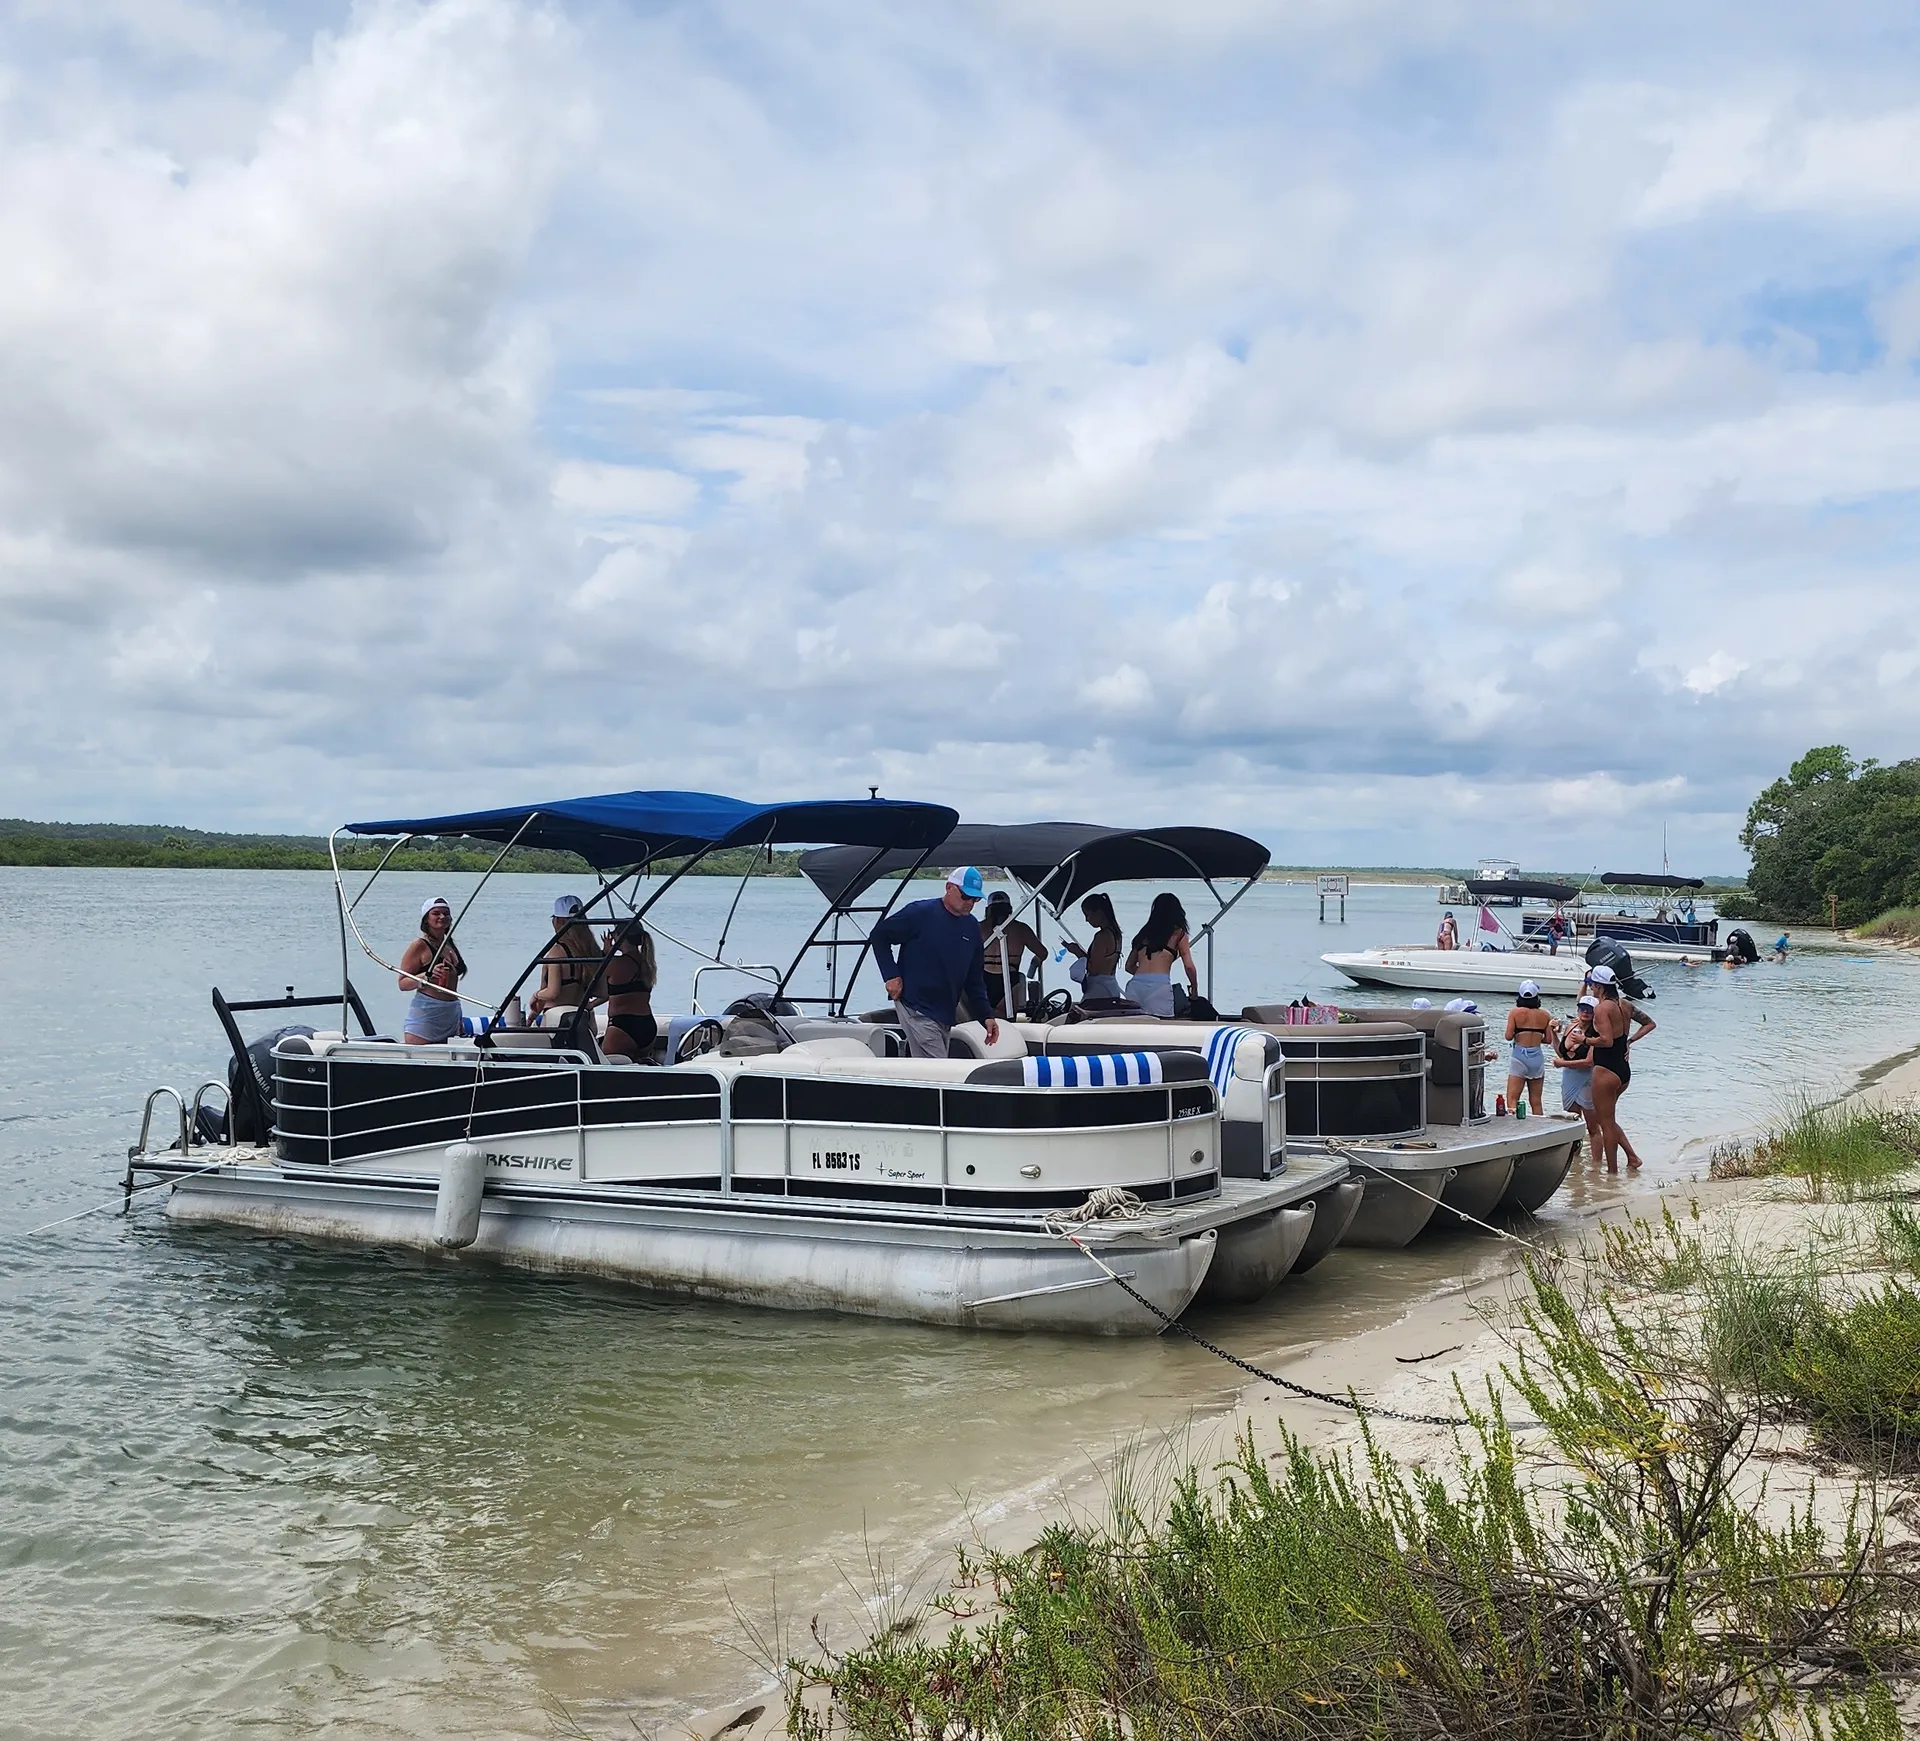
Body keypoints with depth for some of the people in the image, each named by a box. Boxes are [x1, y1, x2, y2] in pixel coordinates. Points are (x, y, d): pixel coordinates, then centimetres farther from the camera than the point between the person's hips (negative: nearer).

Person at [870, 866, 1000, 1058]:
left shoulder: (972, 927, 9)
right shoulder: (920, 913, -9)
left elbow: (974, 978, 16)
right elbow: (880, 935, -2)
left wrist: (987, 1015, 8)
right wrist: (891, 975, -10)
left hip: (946, 1014, 7)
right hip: (916, 1009, -7)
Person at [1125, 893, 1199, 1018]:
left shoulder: (1144, 933, 23)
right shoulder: (1178, 933, 11)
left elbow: (1129, 966, 26)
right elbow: (1189, 966, 5)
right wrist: (1194, 989, 19)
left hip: (1135, 984, 4)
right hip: (1159, 986, -4)